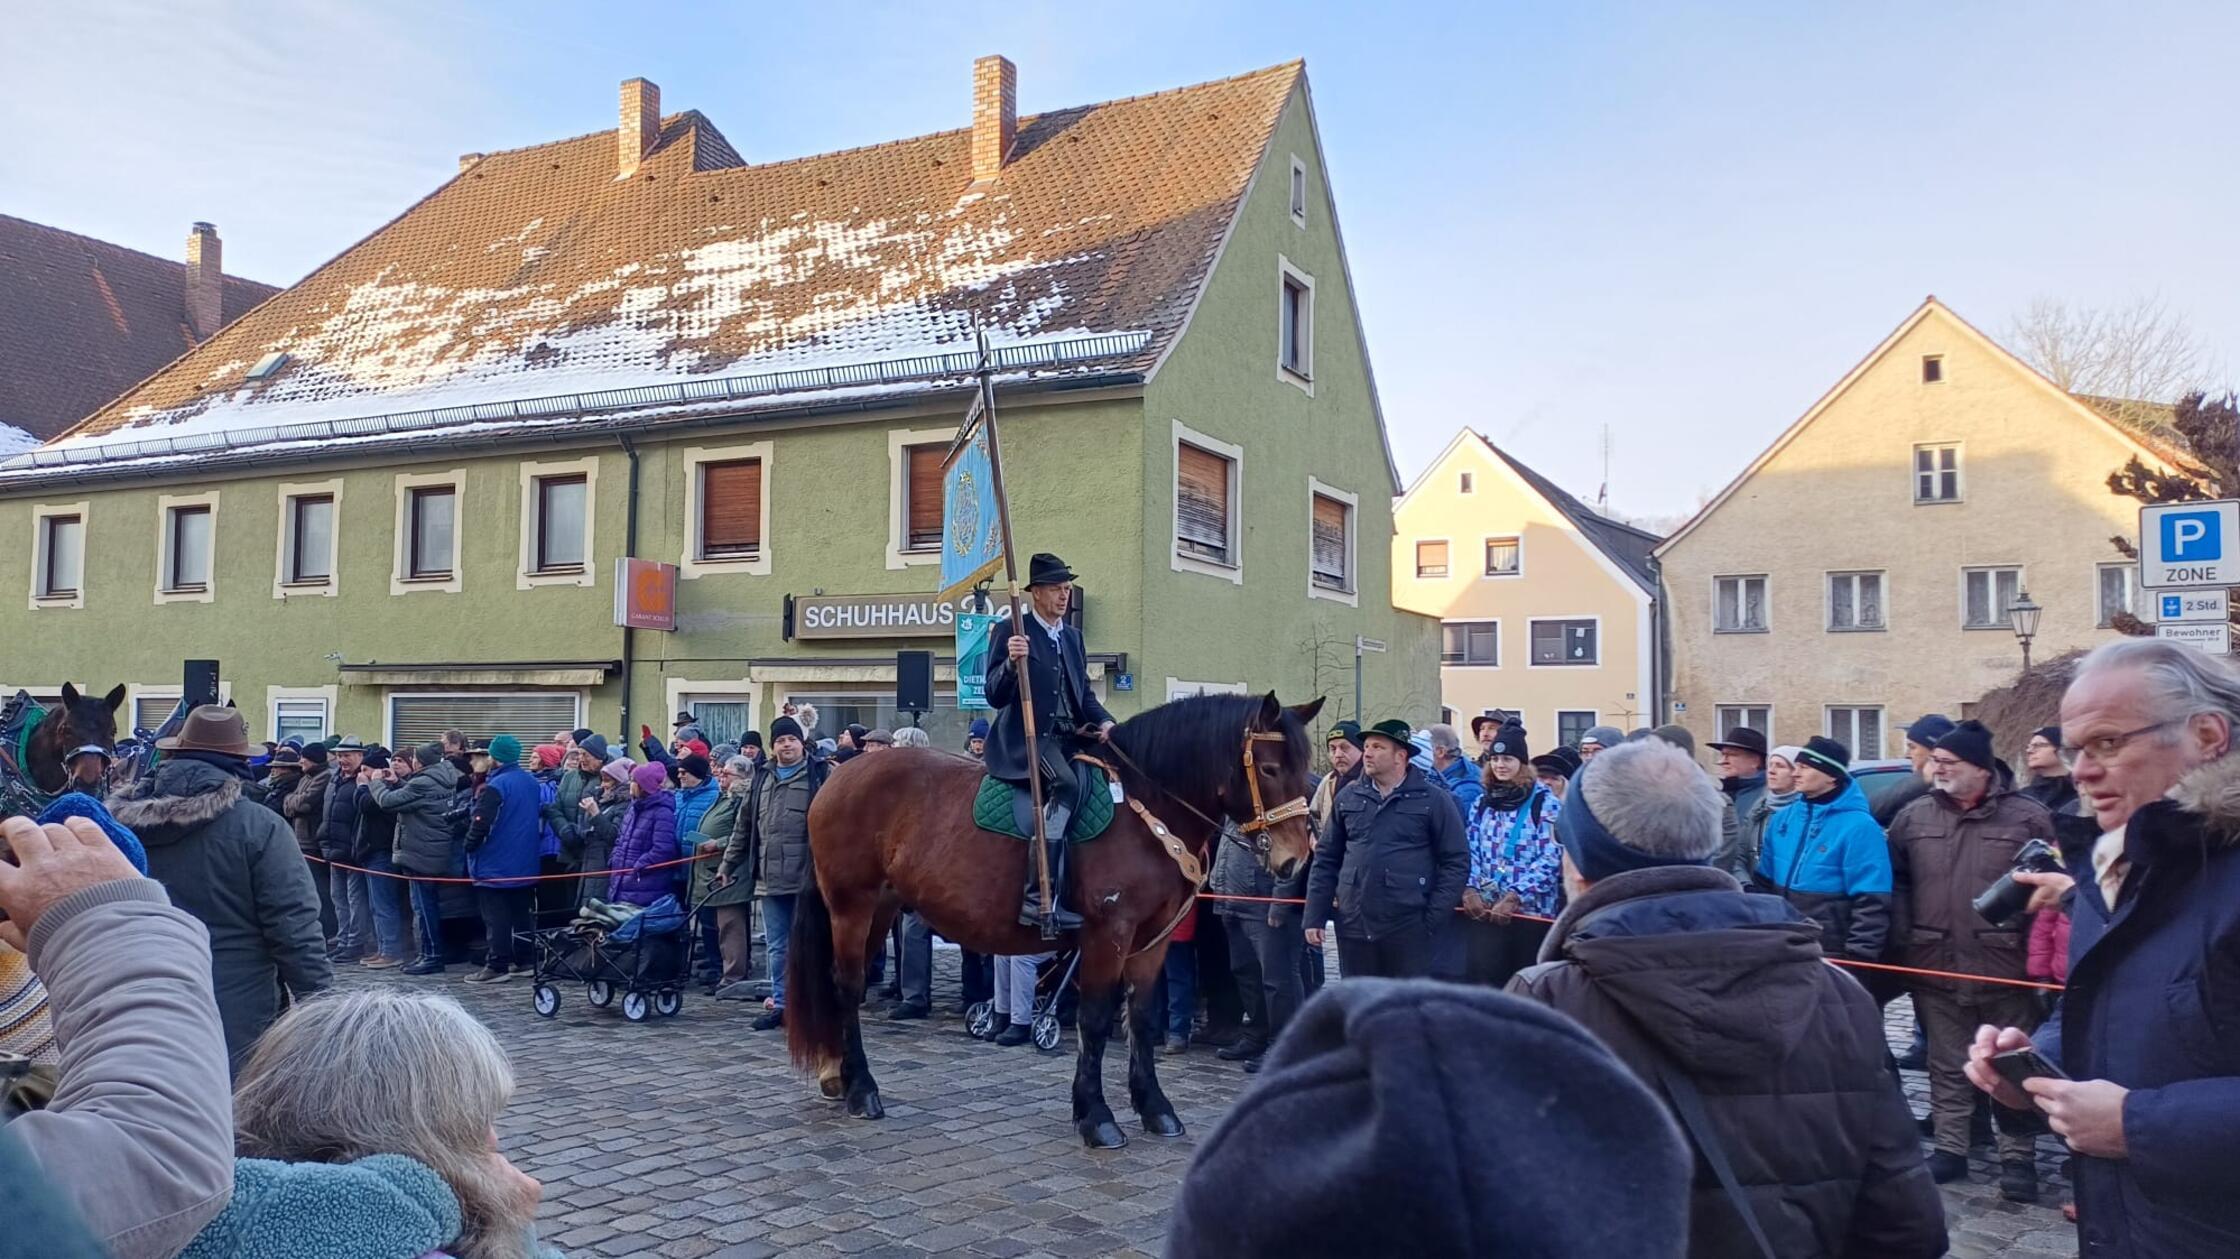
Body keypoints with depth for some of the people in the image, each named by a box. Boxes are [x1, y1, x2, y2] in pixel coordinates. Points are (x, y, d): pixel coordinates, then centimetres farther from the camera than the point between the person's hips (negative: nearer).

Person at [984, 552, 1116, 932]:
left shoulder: (1073, 637, 20)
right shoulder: (1009, 632, -1)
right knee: (1065, 784, -32)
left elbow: (1084, 694, 23)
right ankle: (1038, 897, -35)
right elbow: (995, 697, -6)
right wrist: (1011, 663, -25)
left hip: (1068, 739, 8)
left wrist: (1103, 722, 2)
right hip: (1025, 740, -8)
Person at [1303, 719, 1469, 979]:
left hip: (1411, 929, -3)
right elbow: (1326, 860, 12)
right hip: (1354, 926, 4)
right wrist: (1315, 917, 5)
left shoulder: (1434, 800, 0)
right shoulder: (1348, 798, 10)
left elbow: (1456, 862, -2)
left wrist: (1434, 919, -9)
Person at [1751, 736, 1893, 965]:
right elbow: (1765, 883, 15)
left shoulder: (1858, 826, -13)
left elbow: (1871, 903, -15)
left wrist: (1857, 959, -17)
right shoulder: (1783, 819, 7)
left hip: (1831, 956, -6)